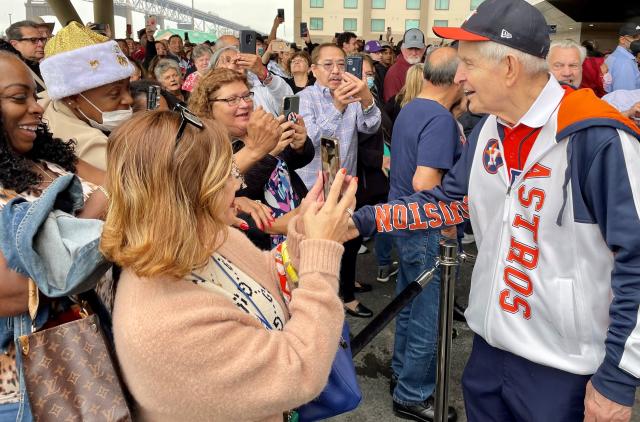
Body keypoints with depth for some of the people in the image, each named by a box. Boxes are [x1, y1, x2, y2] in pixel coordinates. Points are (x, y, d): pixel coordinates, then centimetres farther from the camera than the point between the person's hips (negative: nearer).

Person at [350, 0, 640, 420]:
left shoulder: (597, 139, -21)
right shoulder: (489, 131, 2)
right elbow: (449, 201, 9)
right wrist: (364, 220, -1)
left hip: (563, 365, -6)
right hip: (491, 344, 7)